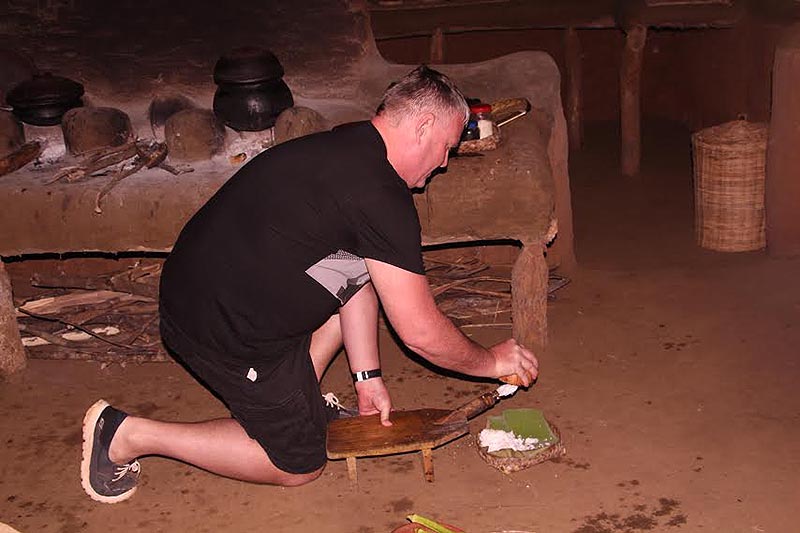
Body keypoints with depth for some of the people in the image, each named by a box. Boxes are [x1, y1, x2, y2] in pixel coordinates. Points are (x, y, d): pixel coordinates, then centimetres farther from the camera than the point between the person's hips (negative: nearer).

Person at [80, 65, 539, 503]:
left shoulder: (347, 147, 8)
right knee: (299, 464, 9)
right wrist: (493, 360, 2)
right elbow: (422, 333, -16)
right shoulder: (380, 194, -22)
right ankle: (130, 435, 6)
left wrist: (367, 376, 14)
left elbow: (353, 281, 14)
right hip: (224, 333, -10)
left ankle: (300, 396, 19)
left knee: (361, 266, 17)